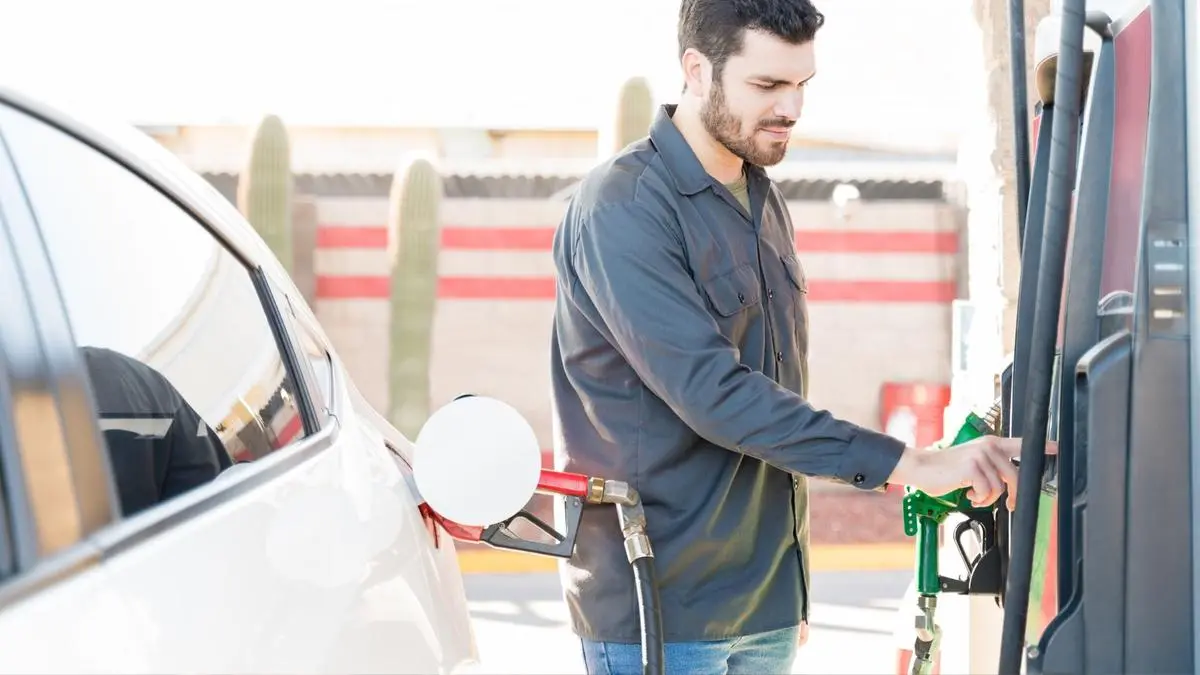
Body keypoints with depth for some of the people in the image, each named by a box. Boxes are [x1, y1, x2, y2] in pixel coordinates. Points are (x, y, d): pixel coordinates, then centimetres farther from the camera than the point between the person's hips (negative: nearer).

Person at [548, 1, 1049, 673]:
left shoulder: (765, 200, 12)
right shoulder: (621, 207, -15)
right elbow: (711, 391, -24)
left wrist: (791, 591, 18)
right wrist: (910, 465, -26)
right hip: (662, 614, -7)